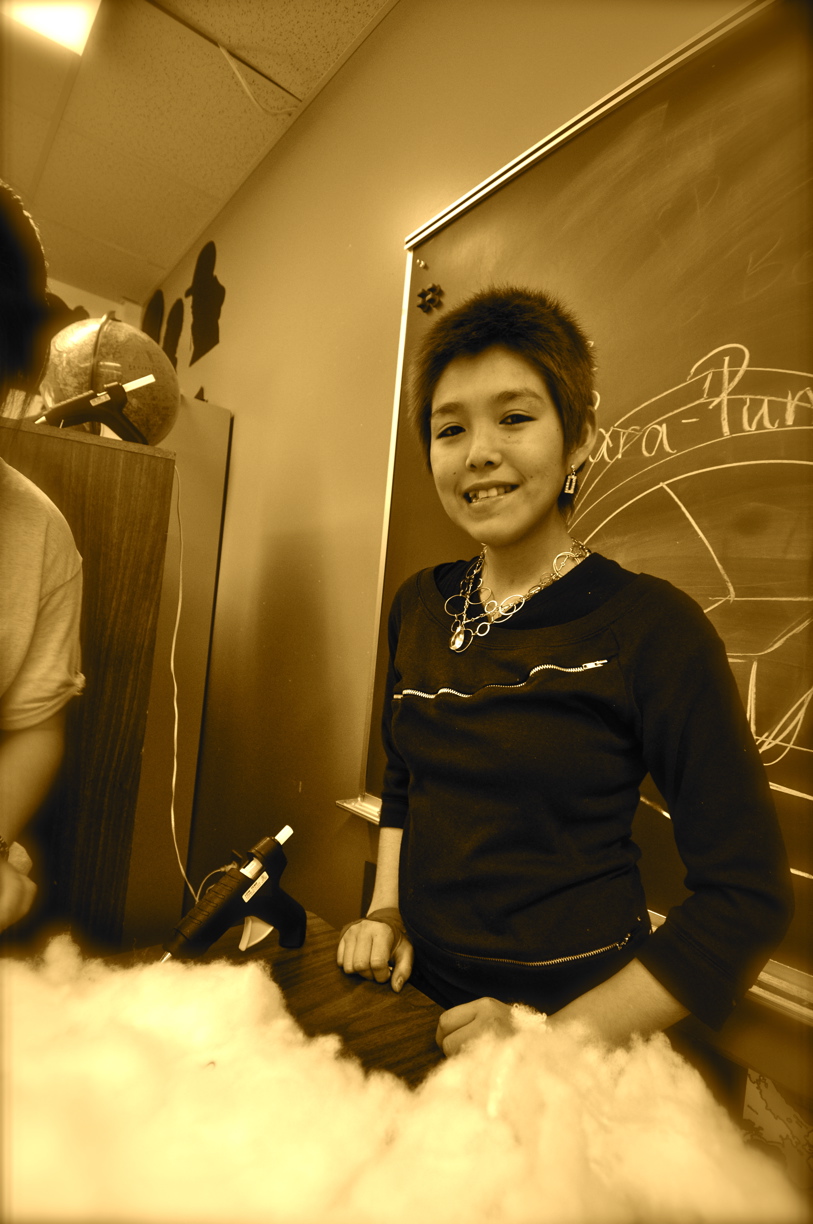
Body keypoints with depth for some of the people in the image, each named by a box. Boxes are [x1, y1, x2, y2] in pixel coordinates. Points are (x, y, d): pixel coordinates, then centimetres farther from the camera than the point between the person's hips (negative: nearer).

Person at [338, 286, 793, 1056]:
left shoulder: (653, 625, -18)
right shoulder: (419, 606, -3)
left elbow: (747, 898, -16)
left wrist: (559, 1036, -18)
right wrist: (386, 912, 1)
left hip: (573, 1000, -4)